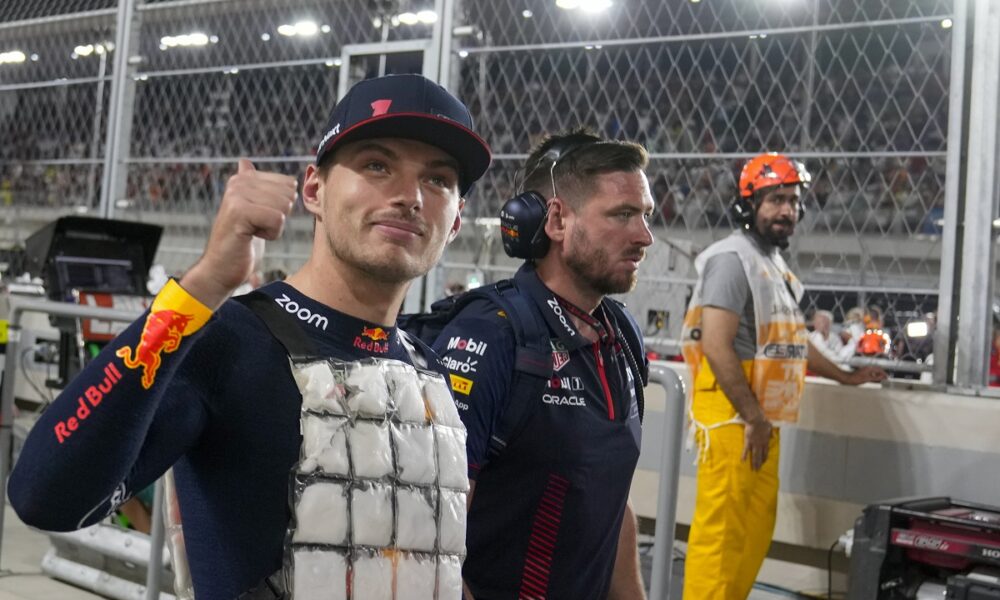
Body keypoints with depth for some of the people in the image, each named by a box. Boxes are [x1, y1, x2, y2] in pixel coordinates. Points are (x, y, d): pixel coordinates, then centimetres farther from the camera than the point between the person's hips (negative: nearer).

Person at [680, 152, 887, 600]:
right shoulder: (733, 258, -12)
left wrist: (845, 377, 34)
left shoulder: (776, 264, 18)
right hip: (731, 413, -10)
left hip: (761, 416, 10)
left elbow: (791, 341, 29)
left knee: (757, 529, 11)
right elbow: (716, 346, -20)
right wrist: (752, 417, -19)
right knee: (719, 530, -8)